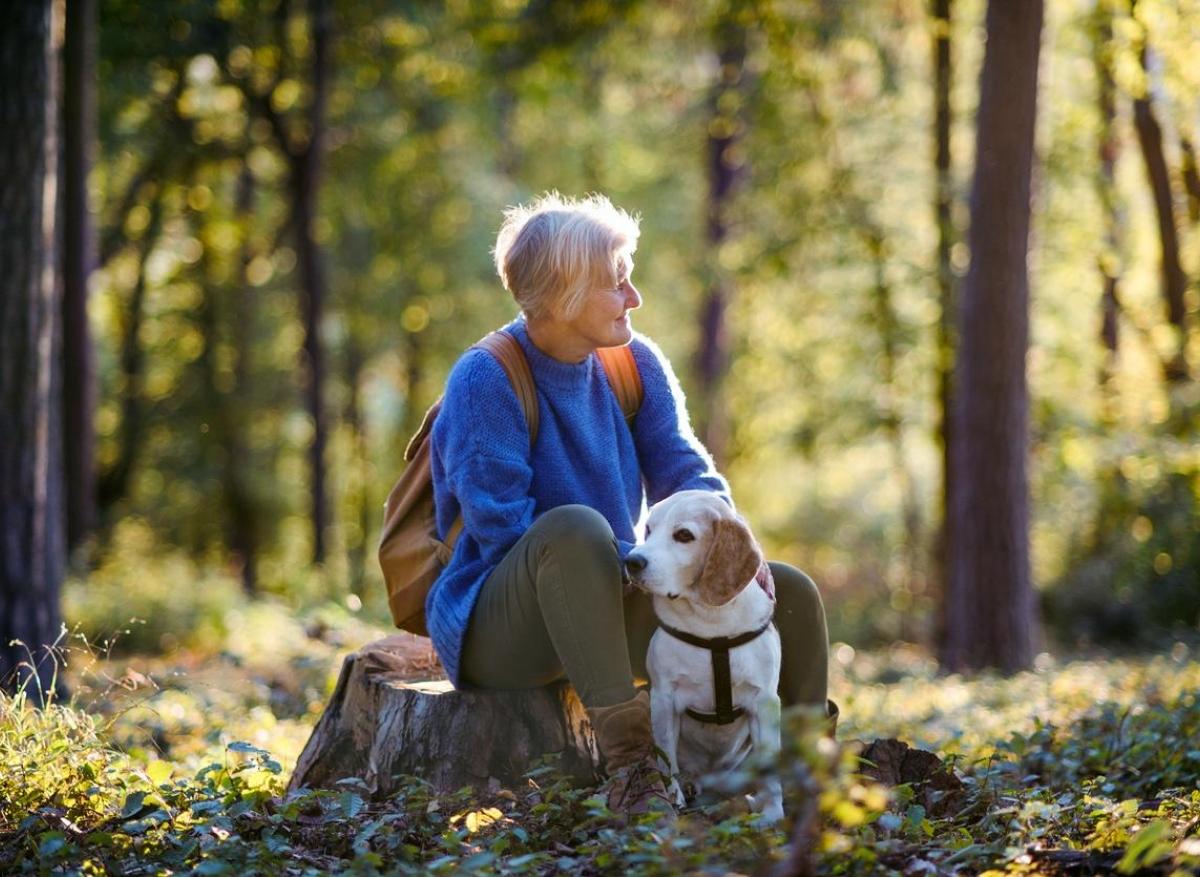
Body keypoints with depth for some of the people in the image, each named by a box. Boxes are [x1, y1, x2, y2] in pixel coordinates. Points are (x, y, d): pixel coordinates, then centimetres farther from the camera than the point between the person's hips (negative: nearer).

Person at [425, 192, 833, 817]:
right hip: (494, 627, -7)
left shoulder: (636, 364, 4)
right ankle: (627, 762, -39)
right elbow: (506, 530, -20)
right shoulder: (485, 380, -17)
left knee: (790, 594, -5)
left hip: (607, 606, 7)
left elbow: (686, 473, 2)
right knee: (575, 527, -39)